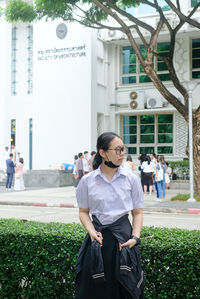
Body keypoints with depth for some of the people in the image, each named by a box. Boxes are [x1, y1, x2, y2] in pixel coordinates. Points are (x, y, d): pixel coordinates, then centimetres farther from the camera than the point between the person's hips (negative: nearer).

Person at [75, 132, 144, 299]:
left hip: (123, 236, 0)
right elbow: (83, 212, 8)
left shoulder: (132, 179, 1)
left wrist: (135, 238, -7)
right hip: (98, 238, 0)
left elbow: (138, 213, 6)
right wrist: (92, 231, -8)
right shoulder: (87, 181, 1)